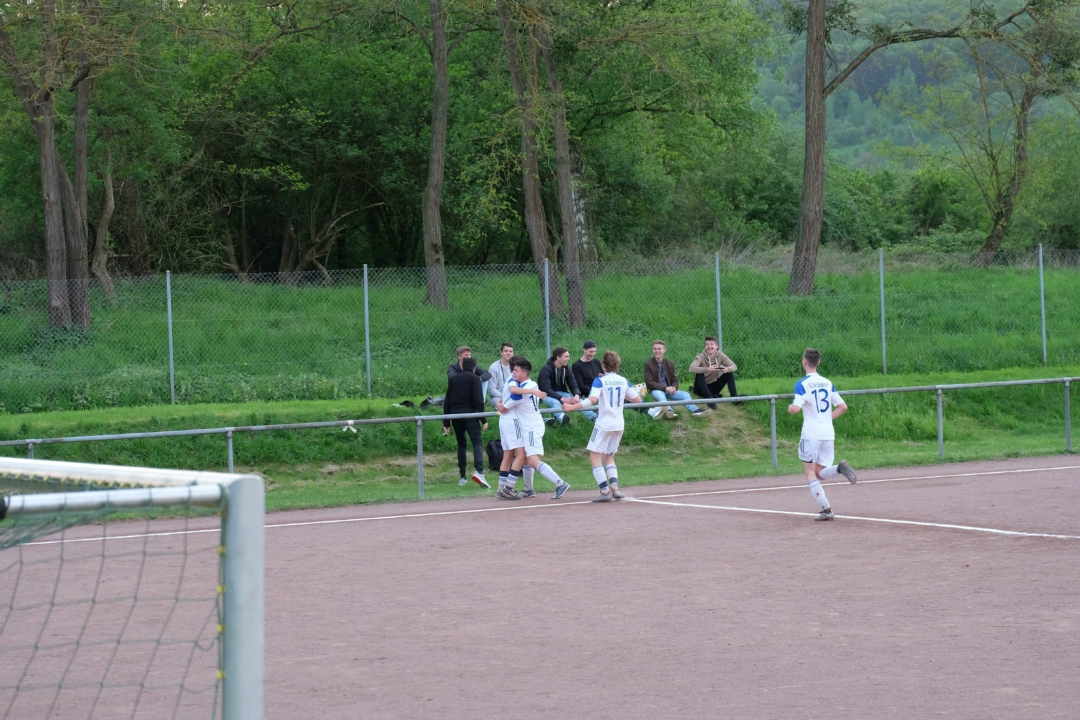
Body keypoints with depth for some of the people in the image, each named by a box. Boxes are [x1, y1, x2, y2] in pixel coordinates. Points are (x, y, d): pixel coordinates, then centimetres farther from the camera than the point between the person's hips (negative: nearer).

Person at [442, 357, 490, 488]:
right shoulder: (475, 378, 0)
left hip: (455, 414, 4)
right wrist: (484, 420, -6)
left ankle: (462, 477, 14)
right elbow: (478, 400, -10)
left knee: (461, 444, 17)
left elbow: (447, 402, 14)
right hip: (469, 414, -4)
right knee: (477, 443, -11)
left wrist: (446, 423, 16)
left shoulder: (453, 379, 15)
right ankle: (479, 471, -35)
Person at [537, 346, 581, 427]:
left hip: (561, 393, 6)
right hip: (547, 395, -6)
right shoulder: (546, 369, -17)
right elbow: (546, 390, -25)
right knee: (555, 402, -40)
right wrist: (562, 398, -36)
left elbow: (573, 385, 0)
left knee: (579, 401, -20)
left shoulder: (566, 369, 3)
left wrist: (577, 395, -25)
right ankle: (561, 418, -72)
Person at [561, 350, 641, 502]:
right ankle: (614, 487, 0)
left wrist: (572, 407, -21)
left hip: (604, 424, -6)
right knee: (609, 457, 19)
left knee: (595, 458, 1)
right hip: (619, 425, 6)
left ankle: (605, 491, -10)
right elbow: (637, 399, 9)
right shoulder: (624, 381, 5)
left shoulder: (600, 381, -10)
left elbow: (592, 399, -24)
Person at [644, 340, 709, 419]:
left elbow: (675, 380, 13)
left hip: (669, 389, 5)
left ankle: (695, 410, -44)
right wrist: (665, 388, -22)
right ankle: (669, 410, -70)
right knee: (660, 395, -39)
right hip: (656, 390, -5)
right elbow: (650, 382, -11)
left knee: (685, 394, -18)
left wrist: (674, 387, -13)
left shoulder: (670, 364, 10)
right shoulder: (648, 364, -3)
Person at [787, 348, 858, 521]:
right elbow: (843, 406, 11)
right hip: (828, 434, 5)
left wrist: (790, 407, 3)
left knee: (810, 473, 3)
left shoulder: (802, 384, -8)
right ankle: (840, 467, -18)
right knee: (820, 473, 14)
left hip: (811, 434, -5)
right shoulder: (827, 383, 10)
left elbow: (795, 409, -19)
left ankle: (826, 509, -9)